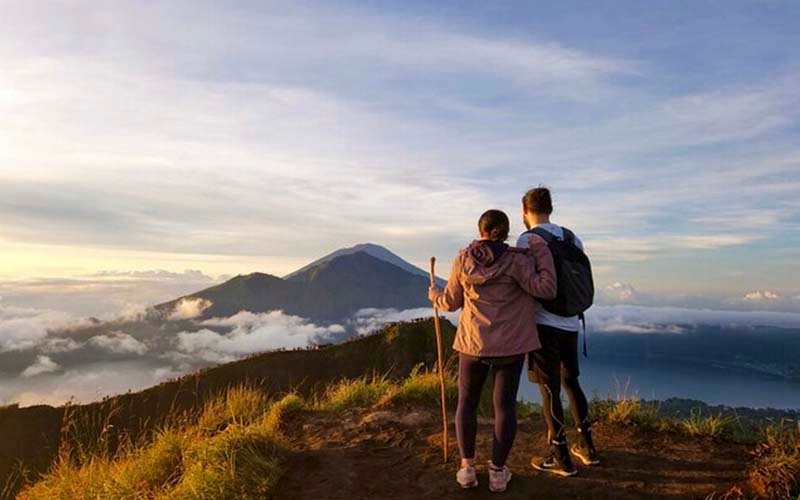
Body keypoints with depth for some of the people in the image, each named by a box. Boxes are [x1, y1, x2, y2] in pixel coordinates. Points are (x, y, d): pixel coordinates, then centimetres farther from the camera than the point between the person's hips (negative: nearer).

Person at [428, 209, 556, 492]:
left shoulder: (462, 261, -3)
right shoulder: (515, 261, -11)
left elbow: (451, 302, 5)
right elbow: (546, 290, -15)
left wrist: (435, 296, 26)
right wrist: (541, 252, -8)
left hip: (473, 343, 1)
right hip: (510, 344, -1)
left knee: (467, 402, 15)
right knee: (504, 405, 9)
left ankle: (467, 468, 16)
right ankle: (497, 472, 14)